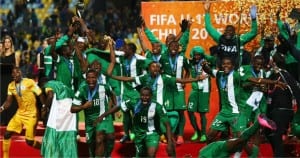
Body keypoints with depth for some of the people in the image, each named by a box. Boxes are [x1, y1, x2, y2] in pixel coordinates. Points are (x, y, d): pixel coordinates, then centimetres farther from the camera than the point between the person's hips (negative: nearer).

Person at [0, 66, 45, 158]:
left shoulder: (29, 82, -16)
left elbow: (41, 96, -10)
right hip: (19, 113, 6)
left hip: (31, 115, -6)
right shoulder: (11, 86, 1)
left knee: (29, 141, -6)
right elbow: (8, 101, 4)